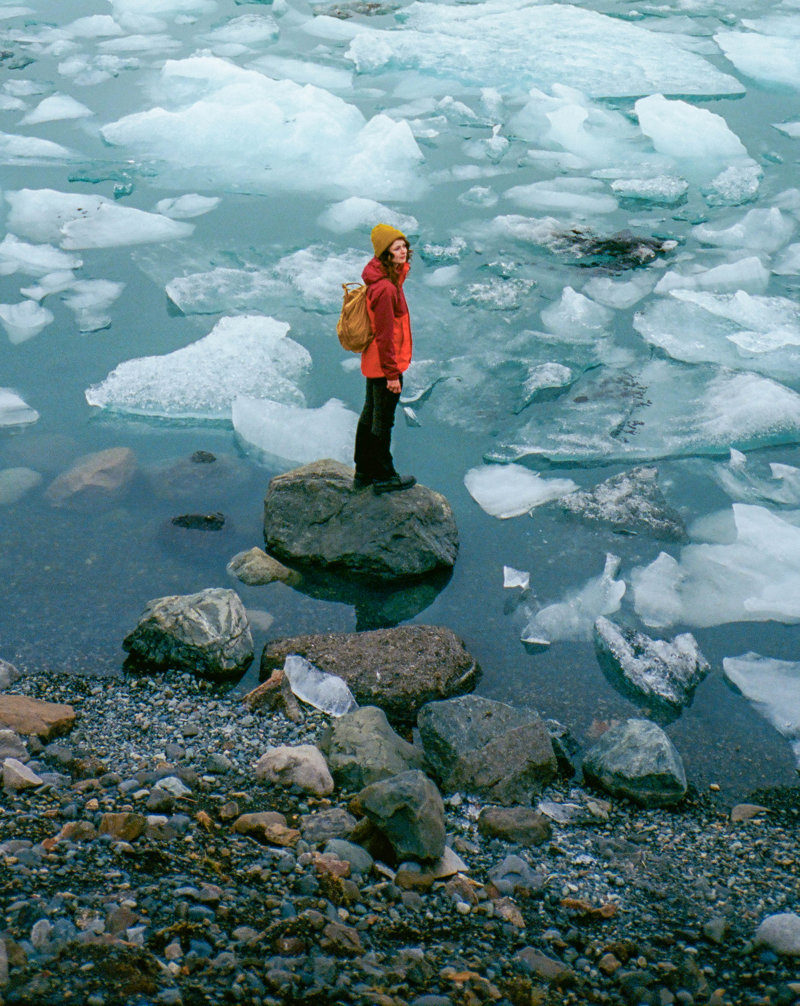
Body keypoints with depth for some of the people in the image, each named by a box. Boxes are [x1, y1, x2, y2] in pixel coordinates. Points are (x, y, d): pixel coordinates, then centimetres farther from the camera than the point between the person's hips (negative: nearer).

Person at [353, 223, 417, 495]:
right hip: (385, 363, -10)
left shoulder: (389, 280, 4)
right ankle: (384, 477, 18)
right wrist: (392, 373, -21)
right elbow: (384, 335, -25)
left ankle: (364, 472, 35)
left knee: (370, 415, 21)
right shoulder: (385, 288, -27)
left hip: (373, 361, 10)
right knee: (383, 420, 4)